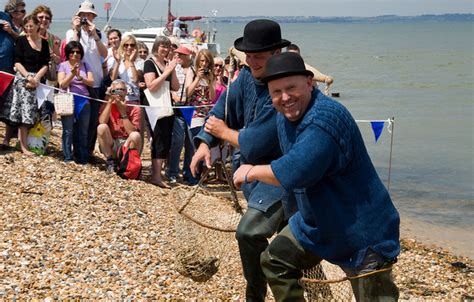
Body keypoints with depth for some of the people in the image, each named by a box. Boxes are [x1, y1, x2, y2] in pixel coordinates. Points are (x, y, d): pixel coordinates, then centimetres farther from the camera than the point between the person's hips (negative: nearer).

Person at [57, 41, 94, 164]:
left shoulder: (85, 65, 11)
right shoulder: (63, 65, 4)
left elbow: (91, 82, 1)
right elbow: (62, 84, -5)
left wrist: (80, 77, -17)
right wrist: (72, 74, -19)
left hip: (83, 101, 3)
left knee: (83, 131, 2)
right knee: (68, 130, -6)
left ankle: (82, 157, 10)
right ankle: (67, 157, 1)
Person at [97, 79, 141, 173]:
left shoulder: (134, 108, -2)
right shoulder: (106, 106, 4)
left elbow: (132, 132, -14)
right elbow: (102, 122, -18)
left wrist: (123, 111, -17)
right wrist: (110, 101, -15)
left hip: (127, 145, -1)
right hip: (110, 146, 2)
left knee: (135, 136, -32)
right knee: (102, 127, -26)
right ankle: (110, 161, -11)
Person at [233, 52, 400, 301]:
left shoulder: (326, 118, -29)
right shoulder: (284, 117, 3)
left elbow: (294, 173, -35)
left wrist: (251, 172, -20)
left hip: (362, 234, -9)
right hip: (316, 223, 9)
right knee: (275, 261, 18)